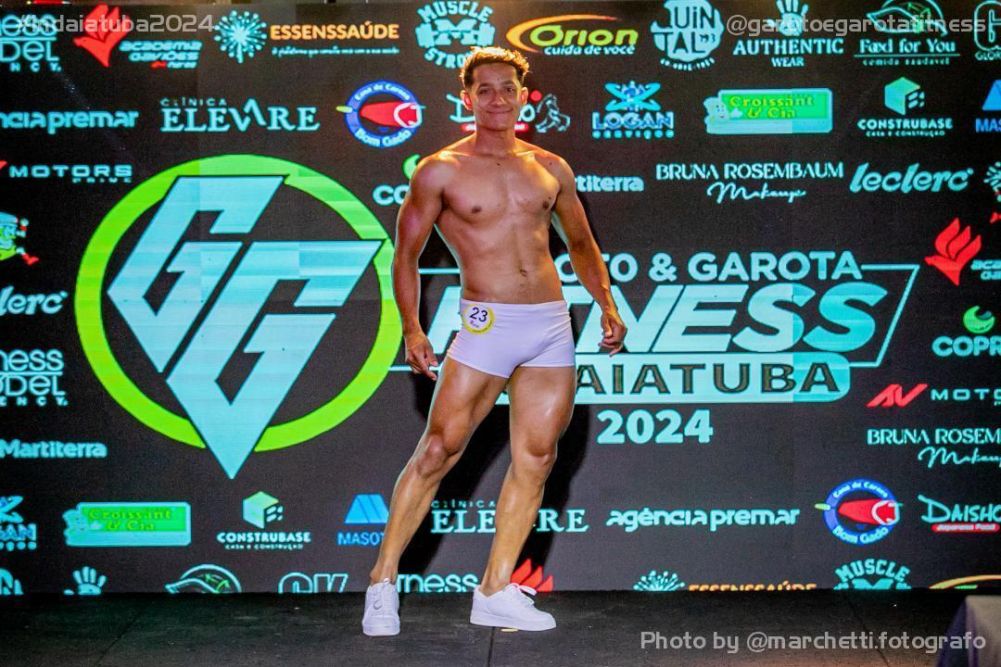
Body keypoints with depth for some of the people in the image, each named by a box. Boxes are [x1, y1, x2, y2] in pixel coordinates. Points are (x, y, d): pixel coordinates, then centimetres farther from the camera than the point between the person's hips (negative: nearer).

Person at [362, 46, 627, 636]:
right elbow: (407, 255, 4)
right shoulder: (440, 172, 1)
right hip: (487, 323, -4)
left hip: (554, 325, 4)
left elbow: (581, 243, 22)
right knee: (439, 451, -9)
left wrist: (607, 304, 9)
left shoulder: (551, 168, 12)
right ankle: (384, 581, 2)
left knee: (536, 460, 3)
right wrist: (412, 328, -7)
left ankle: (496, 592, 12)